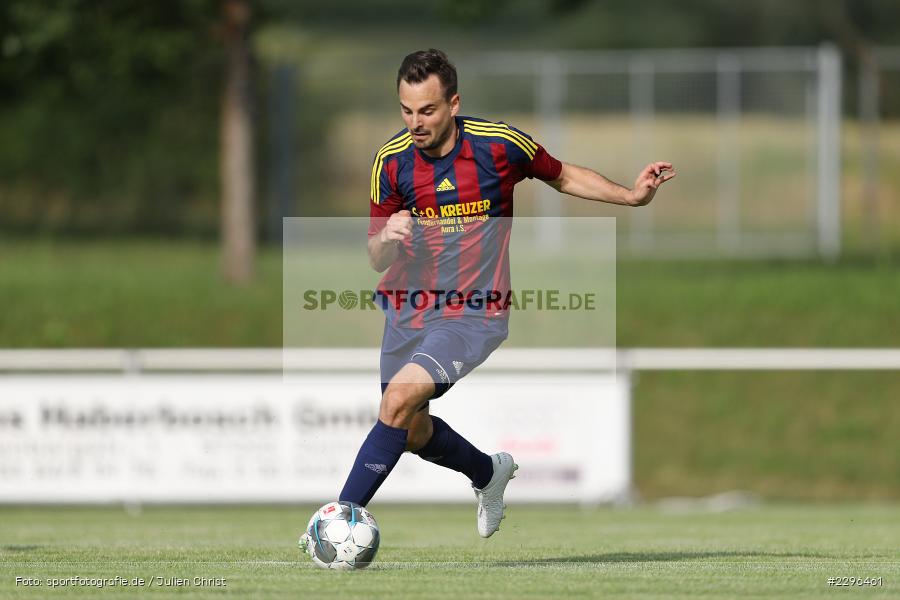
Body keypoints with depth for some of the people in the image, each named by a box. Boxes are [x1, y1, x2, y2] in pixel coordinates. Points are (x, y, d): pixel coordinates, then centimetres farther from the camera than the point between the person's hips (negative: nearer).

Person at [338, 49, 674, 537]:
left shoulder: (499, 144, -13)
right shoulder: (391, 160, -7)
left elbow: (563, 177, 8)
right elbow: (377, 260, -1)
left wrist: (630, 196, -4)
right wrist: (387, 238, -24)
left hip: (472, 314, -5)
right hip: (407, 310, 5)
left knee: (400, 399, -25)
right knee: (413, 431, 16)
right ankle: (490, 473, 47)